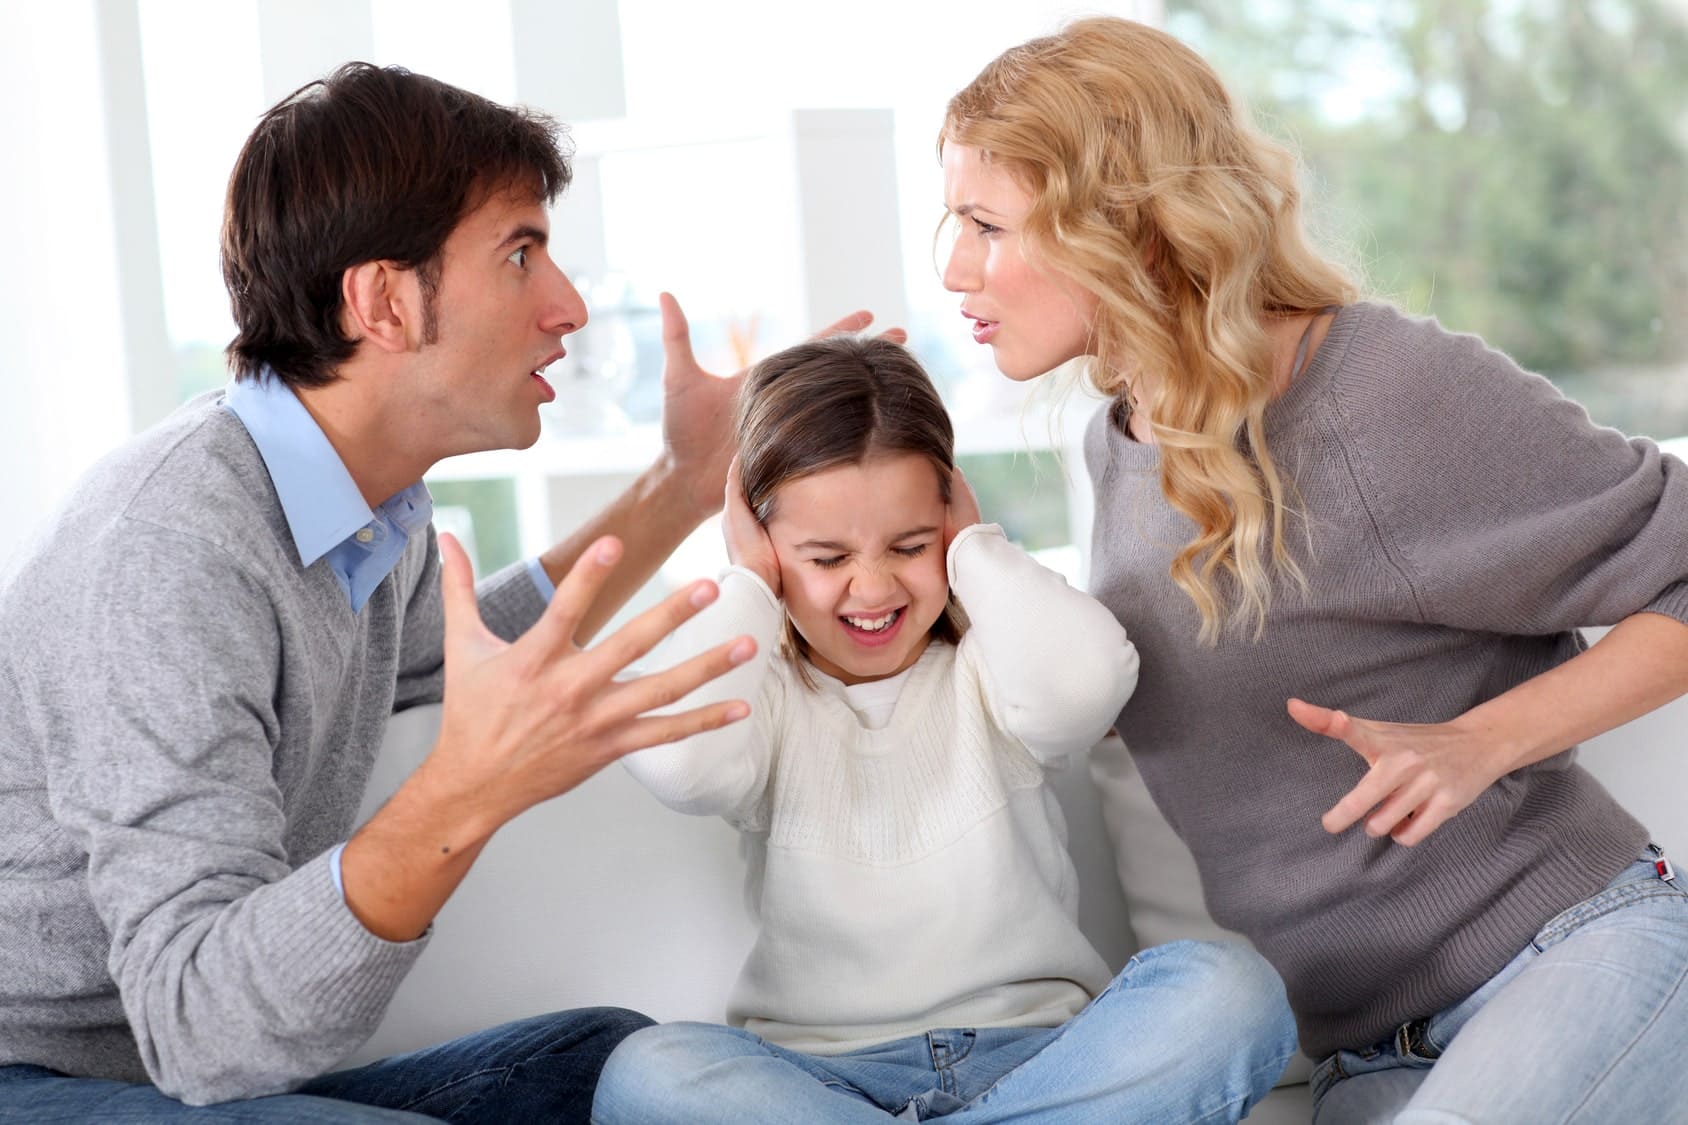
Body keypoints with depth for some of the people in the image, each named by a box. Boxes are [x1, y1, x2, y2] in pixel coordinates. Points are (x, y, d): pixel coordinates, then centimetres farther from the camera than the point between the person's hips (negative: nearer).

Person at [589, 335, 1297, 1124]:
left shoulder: (987, 669, 9)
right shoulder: (760, 695, 9)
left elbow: (1083, 681, -17)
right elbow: (679, 762, -17)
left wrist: (975, 548, 0)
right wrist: (747, 586, -1)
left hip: (1038, 1054, 1)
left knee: (1225, 992, -27)